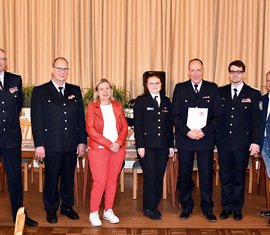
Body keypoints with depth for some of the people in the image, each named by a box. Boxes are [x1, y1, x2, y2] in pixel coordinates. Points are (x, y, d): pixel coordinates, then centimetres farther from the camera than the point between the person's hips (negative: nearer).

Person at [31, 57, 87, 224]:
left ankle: (67, 206, 29)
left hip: (72, 145, 3)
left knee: (69, 177, 12)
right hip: (51, 145, -3)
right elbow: (36, 120, -4)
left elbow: (81, 118, 9)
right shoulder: (40, 91, 0)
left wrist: (82, 142, 4)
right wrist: (39, 145, -10)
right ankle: (51, 209, 24)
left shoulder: (75, 91, 10)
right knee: (52, 178, 7)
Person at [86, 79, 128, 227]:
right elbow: (90, 129, -8)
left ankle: (108, 211, 19)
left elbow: (124, 126, 6)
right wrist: (109, 144, -14)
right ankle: (94, 213, 8)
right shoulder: (92, 106, 0)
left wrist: (118, 143, -11)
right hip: (99, 149, -3)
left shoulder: (117, 106, 10)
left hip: (117, 149, 3)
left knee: (112, 181, 7)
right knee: (100, 181, -6)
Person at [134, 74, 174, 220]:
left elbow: (169, 124, 12)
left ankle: (155, 206, 19)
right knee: (150, 176, -4)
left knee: (159, 177, 6)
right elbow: (137, 125, -5)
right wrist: (140, 146, -11)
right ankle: (148, 208, 10)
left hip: (163, 146, 4)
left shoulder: (166, 101, 12)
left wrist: (171, 145, 9)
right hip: (147, 146, -4)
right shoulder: (141, 101, 0)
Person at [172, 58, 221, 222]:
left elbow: (217, 115, 0)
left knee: (206, 173, 5)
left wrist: (204, 131, -13)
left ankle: (208, 207, 20)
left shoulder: (213, 88, 3)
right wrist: (187, 132, -14)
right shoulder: (180, 88, 3)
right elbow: (175, 115, -1)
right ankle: (186, 206, 22)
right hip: (185, 138, 0)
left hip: (206, 138, 0)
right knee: (184, 173, 8)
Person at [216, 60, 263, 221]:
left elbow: (257, 121, -2)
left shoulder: (254, 94, 1)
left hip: (242, 143, -2)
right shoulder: (220, 92, 6)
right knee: (225, 176, 9)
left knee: (239, 176, 8)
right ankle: (227, 207, 21)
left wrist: (256, 141, -10)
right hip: (223, 142, 2)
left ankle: (237, 208, 21)